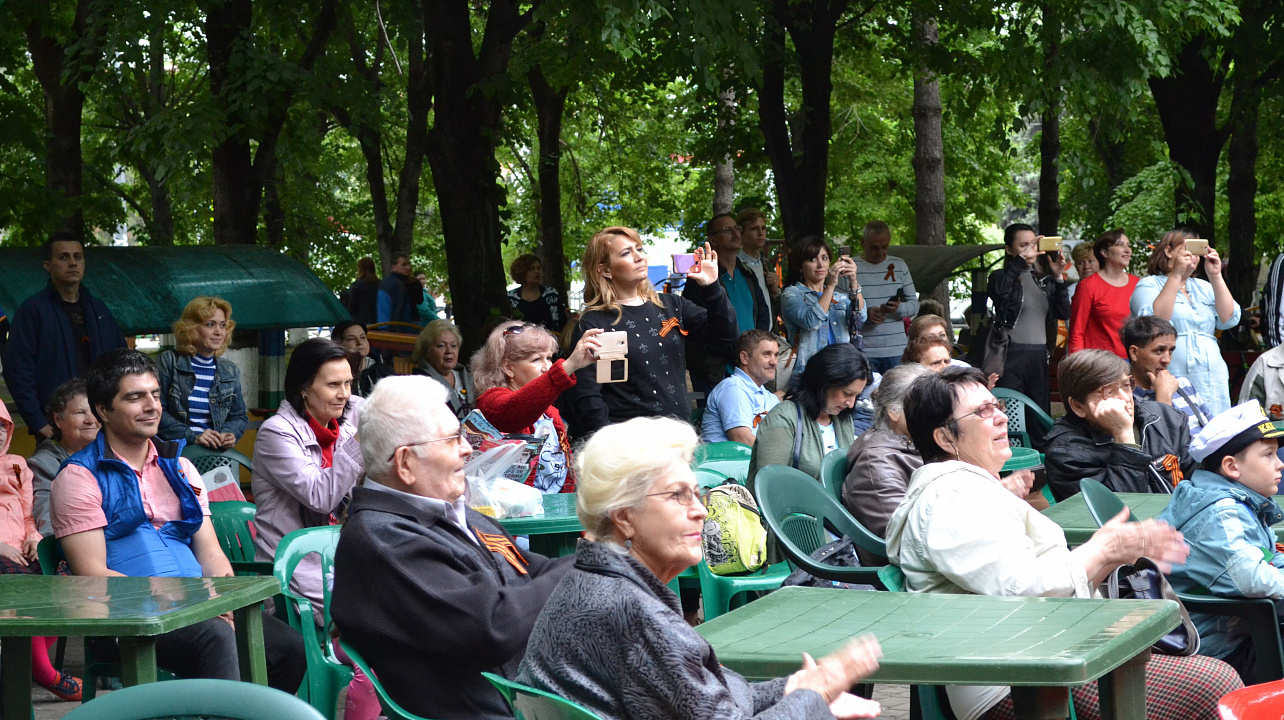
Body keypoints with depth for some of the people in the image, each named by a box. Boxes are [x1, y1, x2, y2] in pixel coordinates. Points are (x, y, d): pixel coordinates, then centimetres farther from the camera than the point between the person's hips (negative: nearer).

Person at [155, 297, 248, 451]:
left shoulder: (231, 371, 16)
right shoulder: (169, 362, 3)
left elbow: (240, 416, 20)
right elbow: (156, 412, -4)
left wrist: (227, 434, -3)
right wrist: (192, 436, -15)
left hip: (215, 455, 3)